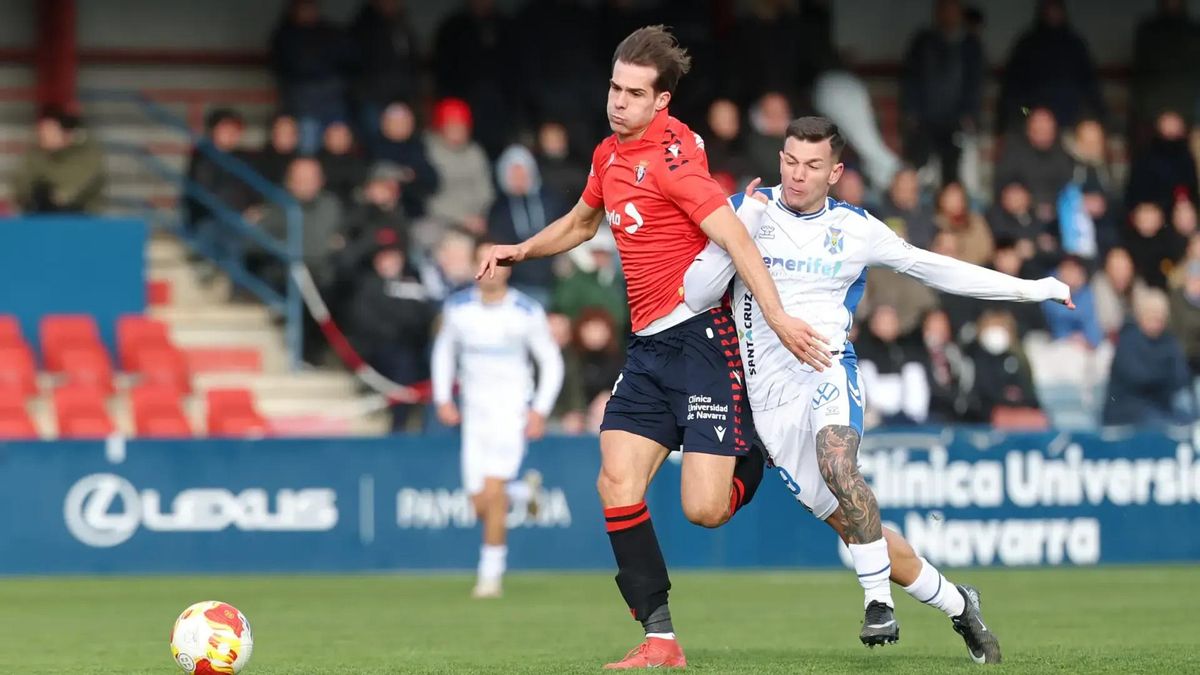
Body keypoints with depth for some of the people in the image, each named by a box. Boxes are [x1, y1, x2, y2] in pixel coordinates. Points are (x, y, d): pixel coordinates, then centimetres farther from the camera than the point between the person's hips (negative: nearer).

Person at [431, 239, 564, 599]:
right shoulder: (457, 307, 1)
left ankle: (491, 573, -8)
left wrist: (540, 410, -7)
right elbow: (444, 350, 17)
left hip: (513, 409, -4)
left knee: (493, 491, -17)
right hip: (475, 410, 4)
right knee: (480, 504, -1)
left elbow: (552, 363, 2)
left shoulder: (528, 312, -8)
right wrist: (443, 399, 7)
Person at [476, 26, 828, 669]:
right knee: (617, 484, -8)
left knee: (703, 509, -12)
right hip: (648, 346, 8)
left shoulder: (672, 155, -14)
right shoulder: (608, 154, 12)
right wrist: (521, 250, 22)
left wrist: (777, 316, -31)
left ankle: (756, 459, 24)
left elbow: (734, 237, -22)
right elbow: (581, 222, 34)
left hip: (700, 334, -8)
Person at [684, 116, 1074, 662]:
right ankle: (957, 605, 17)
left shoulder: (855, 228, 6)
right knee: (852, 526, 0)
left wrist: (1028, 288, 16)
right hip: (771, 397, 1)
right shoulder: (745, 211, 3)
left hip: (827, 371, -1)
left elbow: (933, 267, 16)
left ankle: (879, 601, -25)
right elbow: (696, 295, -4)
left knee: (838, 464, -35)